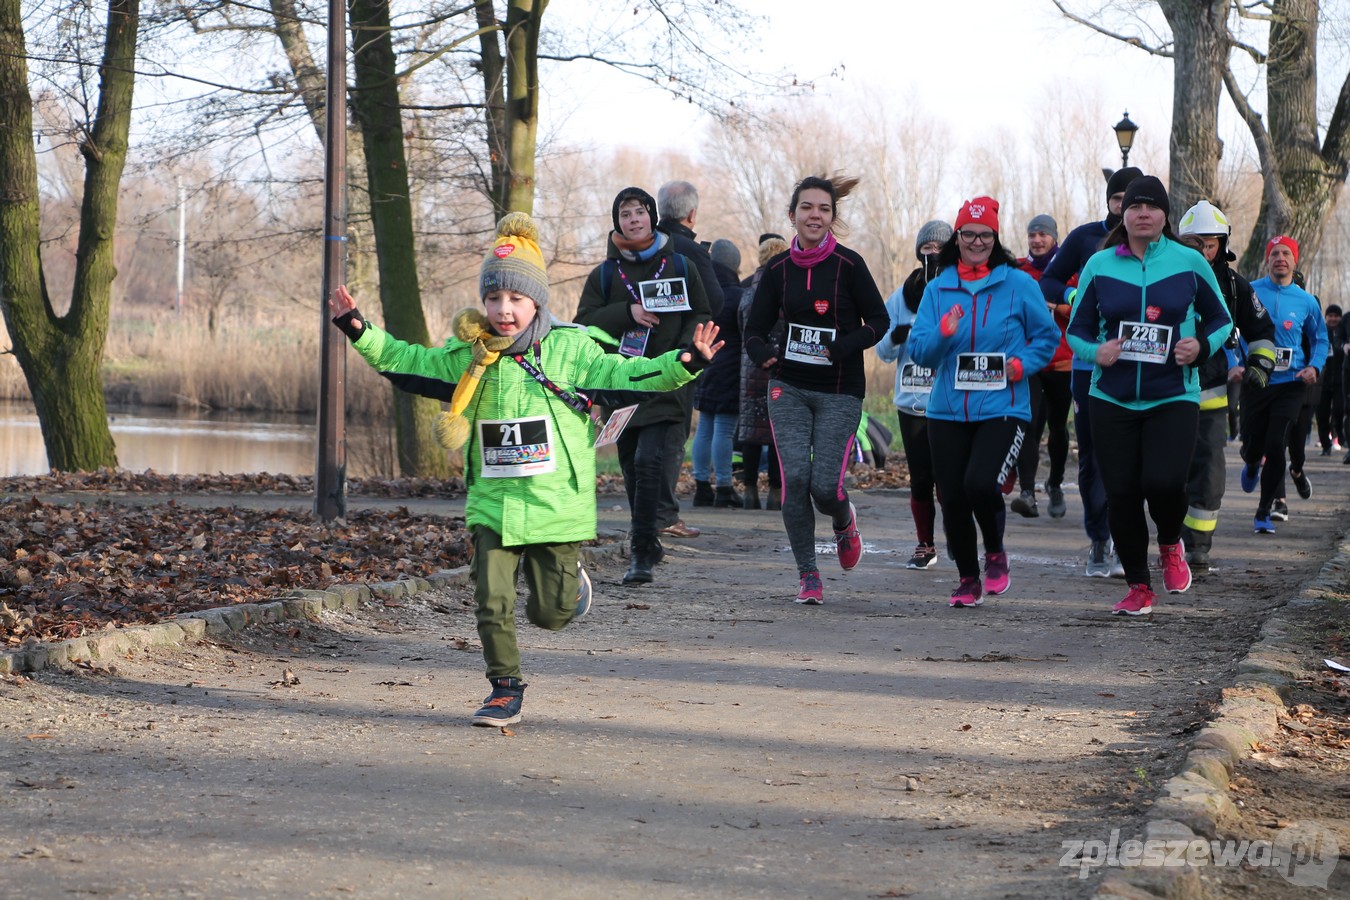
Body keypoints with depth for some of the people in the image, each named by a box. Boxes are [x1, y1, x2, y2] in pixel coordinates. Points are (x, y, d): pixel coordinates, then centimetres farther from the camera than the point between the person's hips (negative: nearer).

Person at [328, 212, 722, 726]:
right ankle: (505, 689, 12)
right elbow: (412, 362, 15)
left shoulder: (570, 349, -2)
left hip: (557, 505, -2)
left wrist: (684, 364, -15)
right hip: (492, 505, 2)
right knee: (492, 602, -3)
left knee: (551, 612, 5)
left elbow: (624, 374, -4)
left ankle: (568, 584, 41)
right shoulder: (470, 355, 5)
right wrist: (361, 333, 7)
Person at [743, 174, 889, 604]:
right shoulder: (779, 269, 3)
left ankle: (844, 523, 29)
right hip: (789, 390, 3)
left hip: (839, 394, -2)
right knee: (795, 478, -10)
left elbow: (878, 320, -2)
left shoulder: (849, 265, -7)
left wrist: (840, 348, -20)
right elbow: (755, 329, 7)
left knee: (825, 486, -9)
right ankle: (807, 574, 5)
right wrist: (765, 354, -17)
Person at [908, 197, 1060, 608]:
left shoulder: (1019, 284, 1)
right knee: (952, 499, 3)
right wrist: (943, 333, -17)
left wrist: (1022, 363, -7)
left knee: (980, 483, -24)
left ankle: (995, 552, 6)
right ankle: (968, 579, 23)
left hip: (1004, 409, -3)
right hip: (947, 412, 3)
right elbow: (918, 351, 2)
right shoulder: (937, 289, 8)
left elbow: (1047, 336, 9)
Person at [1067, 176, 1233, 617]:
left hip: (1174, 398, -2)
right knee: (1121, 493, 1)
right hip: (1112, 398, 2)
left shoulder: (1190, 263, 1)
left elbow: (1221, 320, 12)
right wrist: (1096, 352, -11)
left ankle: (1170, 545, 15)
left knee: (1163, 481, -20)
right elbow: (1077, 330, 10)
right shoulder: (1099, 266, 4)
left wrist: (1202, 346, -9)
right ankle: (1139, 586, 18)